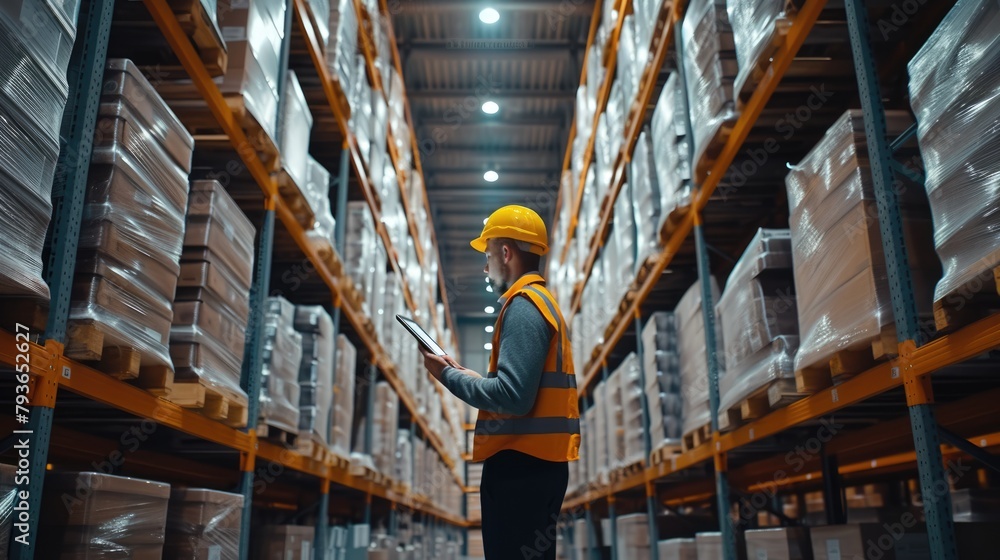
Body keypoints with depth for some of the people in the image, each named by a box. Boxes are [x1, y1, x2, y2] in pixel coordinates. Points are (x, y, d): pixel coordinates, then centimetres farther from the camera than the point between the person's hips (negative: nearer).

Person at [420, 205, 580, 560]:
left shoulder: (523, 306, -14)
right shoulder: (541, 302, 18)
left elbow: (513, 397, -25)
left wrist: (449, 376, -12)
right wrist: (468, 374, 12)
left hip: (522, 464, -10)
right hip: (537, 461, 10)